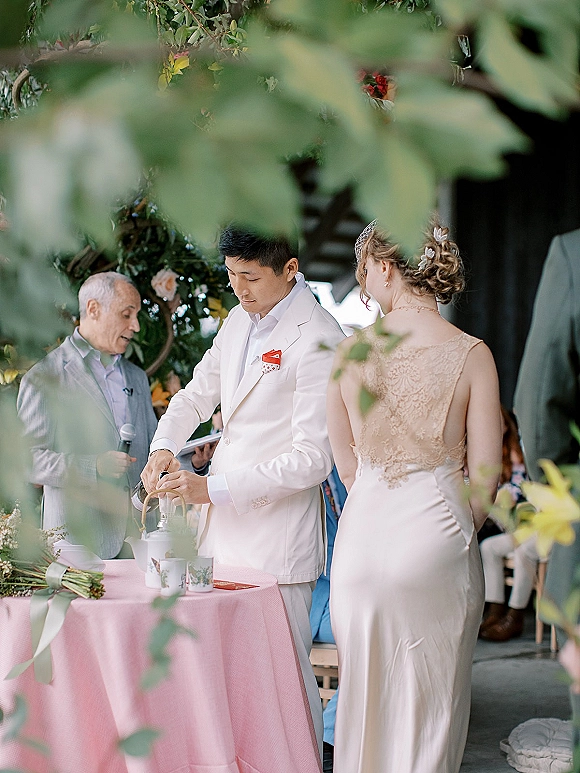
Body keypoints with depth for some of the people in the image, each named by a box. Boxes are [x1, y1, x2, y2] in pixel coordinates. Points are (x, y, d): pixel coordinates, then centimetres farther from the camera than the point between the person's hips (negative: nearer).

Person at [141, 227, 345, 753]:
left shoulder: (318, 341, -16)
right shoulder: (240, 320, 9)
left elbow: (312, 460, -19)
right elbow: (200, 391, 23)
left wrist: (213, 489, -21)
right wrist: (164, 445, 3)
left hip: (279, 528, -8)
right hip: (223, 520, 8)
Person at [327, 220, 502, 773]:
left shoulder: (351, 350, -2)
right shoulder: (471, 354, -7)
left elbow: (345, 460, 7)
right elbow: (484, 474, -5)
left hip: (364, 533, 2)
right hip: (437, 536, -2)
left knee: (364, 693, 15)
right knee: (430, 705, 10)